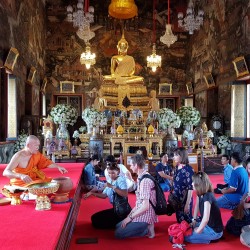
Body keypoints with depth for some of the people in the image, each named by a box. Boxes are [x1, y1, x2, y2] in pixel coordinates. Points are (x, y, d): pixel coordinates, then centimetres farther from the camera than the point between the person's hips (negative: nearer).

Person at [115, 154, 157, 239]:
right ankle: (146, 227, 8)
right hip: (141, 213, 10)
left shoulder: (145, 180, -23)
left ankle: (147, 230, -4)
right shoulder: (142, 177, 7)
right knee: (118, 226, 17)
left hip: (144, 216, -10)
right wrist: (131, 213, 12)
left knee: (118, 233, -9)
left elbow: (145, 206, -24)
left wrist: (130, 217, -16)